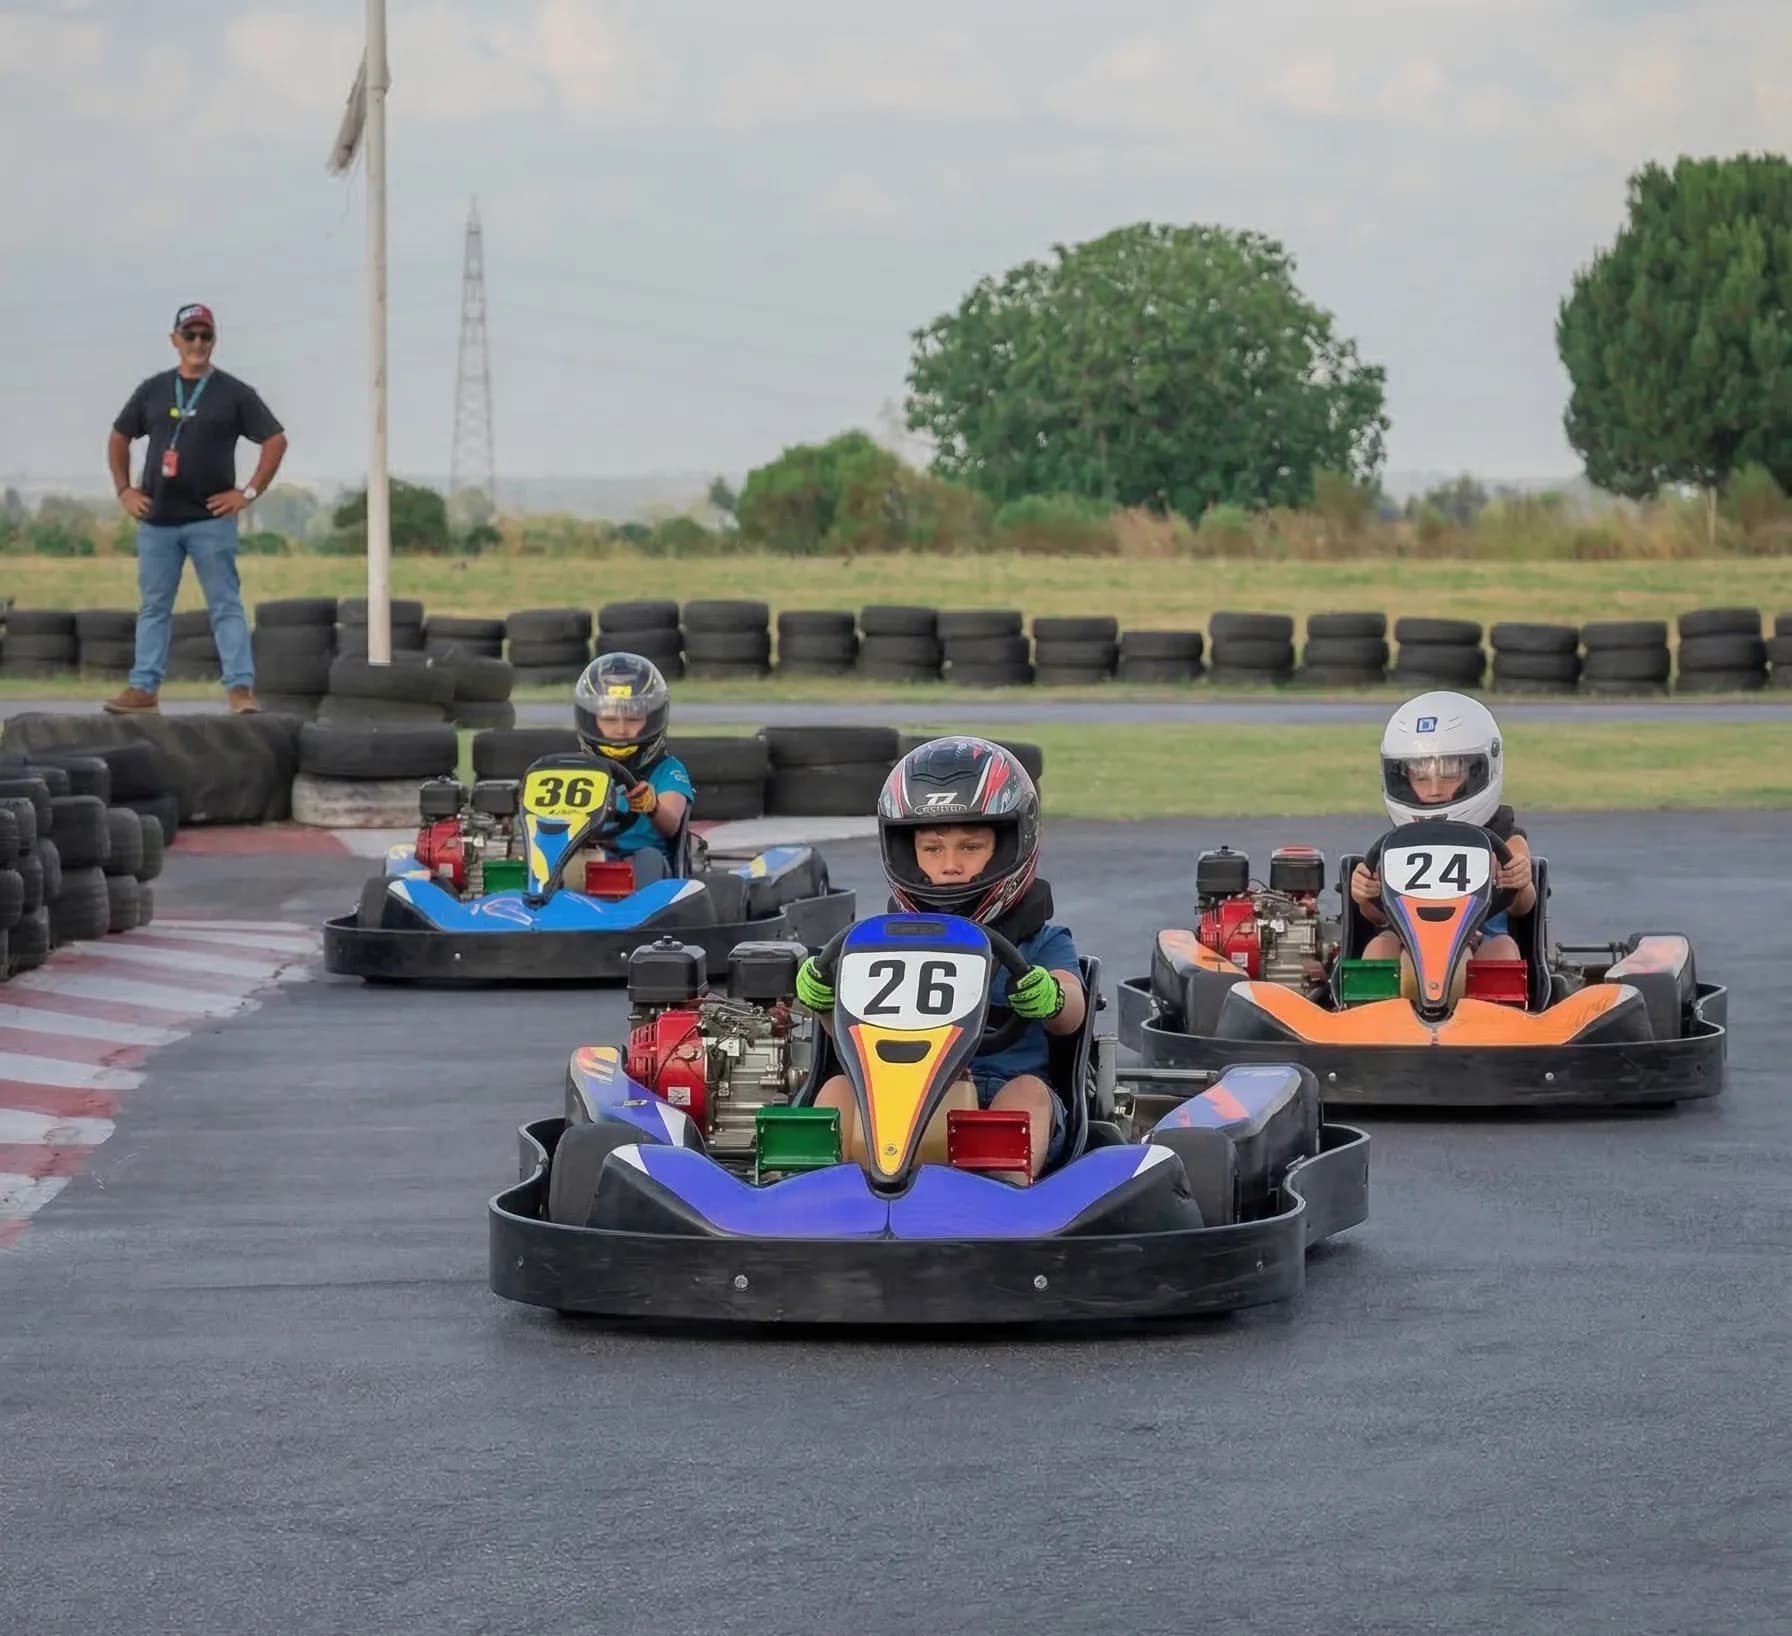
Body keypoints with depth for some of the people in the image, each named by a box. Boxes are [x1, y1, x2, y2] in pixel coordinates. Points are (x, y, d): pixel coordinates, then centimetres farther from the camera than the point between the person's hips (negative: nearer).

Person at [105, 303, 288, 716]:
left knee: (226, 606, -5)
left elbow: (276, 440, 0)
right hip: (156, 520, 3)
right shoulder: (152, 391, 10)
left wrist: (249, 492, -6)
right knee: (153, 607, 6)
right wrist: (124, 490, 9)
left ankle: (241, 687, -8)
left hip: (211, 519, -3)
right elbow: (119, 438, 20)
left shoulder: (235, 393, 1)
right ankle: (144, 688, 9)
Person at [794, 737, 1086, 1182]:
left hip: (1000, 1100, -2)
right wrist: (823, 998, -18)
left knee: (1029, 1091, -32)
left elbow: (1071, 1012, -7)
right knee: (839, 1089, -24)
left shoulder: (1040, 943, 14)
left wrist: (1049, 998, -33)